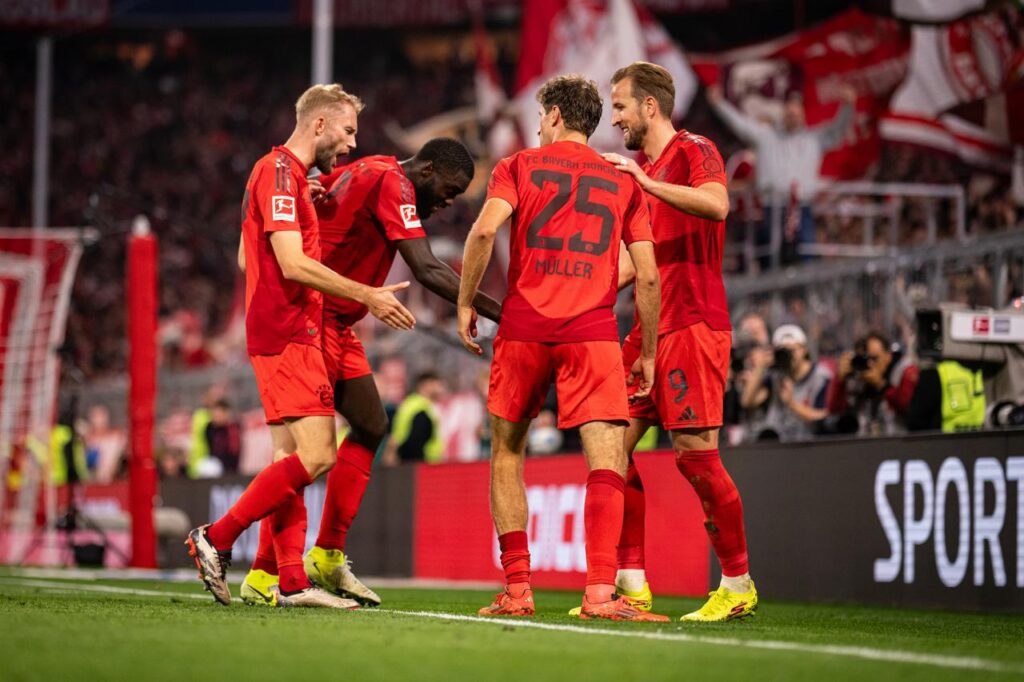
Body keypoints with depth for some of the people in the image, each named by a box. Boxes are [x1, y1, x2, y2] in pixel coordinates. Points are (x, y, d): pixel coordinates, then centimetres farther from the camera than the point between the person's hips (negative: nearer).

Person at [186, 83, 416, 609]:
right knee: (317, 455, -14)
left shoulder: (285, 174, 20)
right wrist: (368, 296, -16)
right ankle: (216, 539, -8)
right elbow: (294, 264, -20)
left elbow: (246, 259, 26)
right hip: (286, 335, -11)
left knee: (290, 458, 7)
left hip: (285, 334, 11)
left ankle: (291, 582, 6)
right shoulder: (279, 172, -12)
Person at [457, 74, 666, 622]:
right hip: (593, 331, 0)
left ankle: (516, 589, 10)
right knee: (607, 462, -6)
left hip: (523, 328, 0)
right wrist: (648, 354, 15)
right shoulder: (624, 183, 15)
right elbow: (647, 276, 9)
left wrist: (465, 304, 1)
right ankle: (600, 591, -23)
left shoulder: (518, 166, 10)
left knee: (506, 454, 14)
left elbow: (485, 229, -8)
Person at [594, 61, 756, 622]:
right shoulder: (640, 172, 21)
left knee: (695, 452, -10)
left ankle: (738, 585, 1)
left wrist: (646, 180, -26)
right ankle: (631, 583, 5)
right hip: (650, 327, 9)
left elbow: (716, 204, -26)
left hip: (693, 325, -9)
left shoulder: (693, 151, -5)